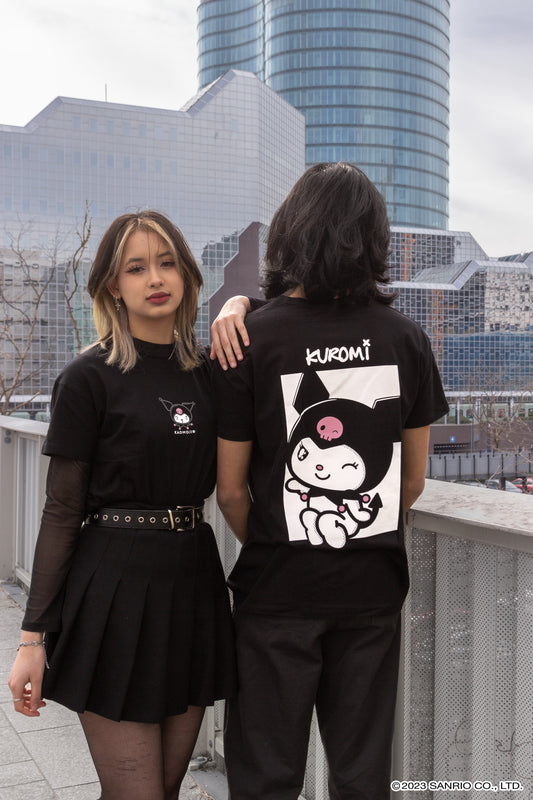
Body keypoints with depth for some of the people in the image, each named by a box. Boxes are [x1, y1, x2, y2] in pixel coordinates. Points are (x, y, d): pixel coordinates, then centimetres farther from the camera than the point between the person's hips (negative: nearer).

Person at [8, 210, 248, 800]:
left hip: (192, 582, 5)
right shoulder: (90, 378, -5)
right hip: (114, 590, -5)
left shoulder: (208, 370, 8)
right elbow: (61, 510, -5)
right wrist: (34, 635, -7)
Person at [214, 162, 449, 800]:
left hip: (279, 588, -3)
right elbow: (413, 480, 5)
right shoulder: (406, 339, -2)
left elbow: (231, 490, -8)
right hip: (375, 584, 3)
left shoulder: (247, 340, -11)